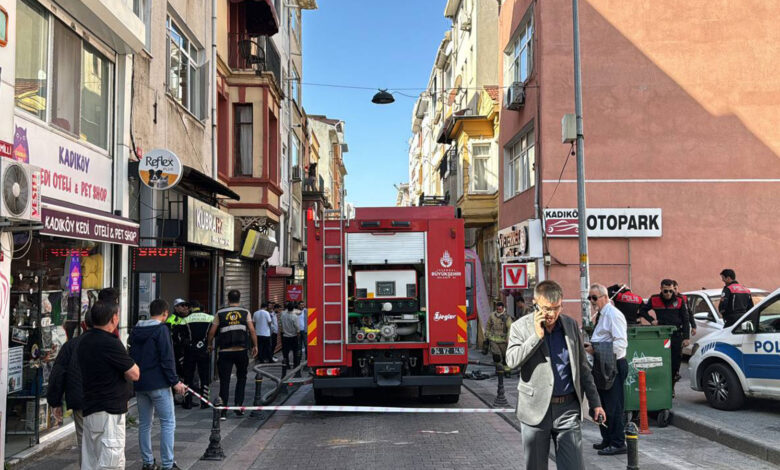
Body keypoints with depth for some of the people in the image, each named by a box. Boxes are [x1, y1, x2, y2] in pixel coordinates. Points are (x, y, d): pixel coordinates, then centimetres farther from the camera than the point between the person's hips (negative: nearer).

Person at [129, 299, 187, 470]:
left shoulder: (136, 331, 11)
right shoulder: (161, 329, -12)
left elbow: (132, 356, 17)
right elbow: (167, 359, -17)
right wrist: (175, 381, -13)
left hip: (139, 384, 7)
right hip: (158, 384, -7)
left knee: (144, 424, 14)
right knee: (168, 423, -1)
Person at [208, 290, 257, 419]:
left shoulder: (220, 313, 4)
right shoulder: (245, 312, 4)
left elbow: (212, 332, 4)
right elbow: (252, 330, -3)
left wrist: (210, 344, 20)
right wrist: (255, 346, 7)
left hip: (225, 351, 0)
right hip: (241, 351, 0)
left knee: (224, 381, 3)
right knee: (241, 378, 18)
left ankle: (223, 412, -1)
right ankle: (239, 406, 11)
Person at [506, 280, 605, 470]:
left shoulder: (571, 325, 6)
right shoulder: (521, 327, -2)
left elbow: (583, 367, 13)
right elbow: (511, 361, -16)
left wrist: (595, 403, 12)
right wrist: (537, 335, -19)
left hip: (568, 409, 2)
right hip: (536, 410, -1)